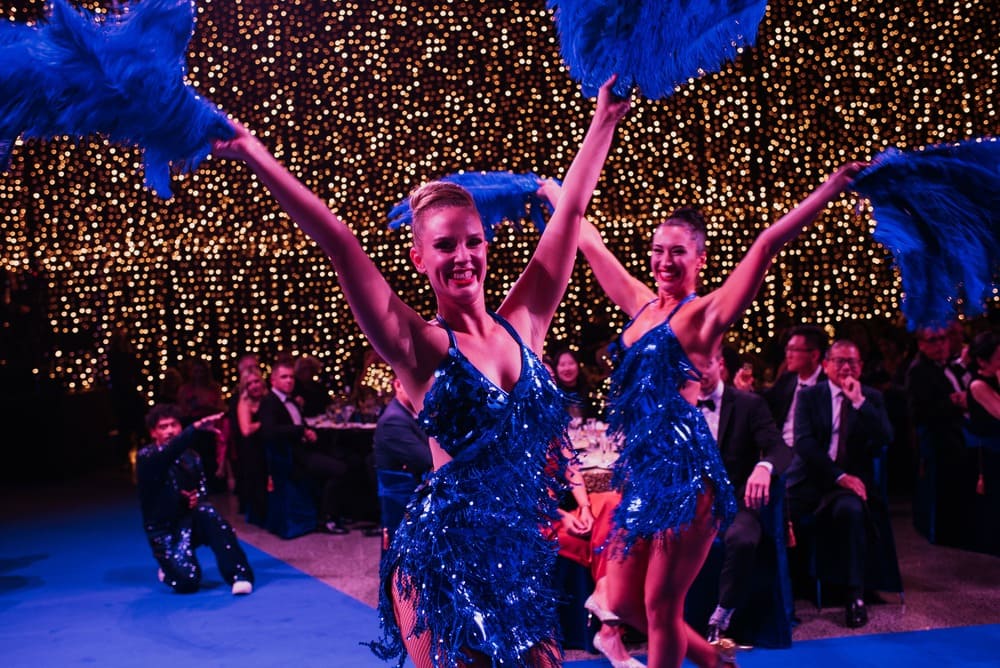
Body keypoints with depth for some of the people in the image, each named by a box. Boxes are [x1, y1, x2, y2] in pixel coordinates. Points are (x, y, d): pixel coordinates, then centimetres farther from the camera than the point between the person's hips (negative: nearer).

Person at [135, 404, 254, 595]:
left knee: (206, 511, -33)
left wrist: (198, 498, -9)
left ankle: (239, 574, -28)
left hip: (189, 521, 3)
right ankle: (169, 569, 15)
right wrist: (196, 427, -49)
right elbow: (167, 453, -36)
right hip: (163, 530, -3)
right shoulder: (146, 458, -13)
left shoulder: (191, 457, 3)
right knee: (188, 582, -24)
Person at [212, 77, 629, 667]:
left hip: (523, 554, 4)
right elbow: (340, 244, -15)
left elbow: (572, 209, 7)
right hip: (444, 557, -4)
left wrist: (605, 119, 11)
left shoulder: (523, 323, 3)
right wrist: (254, 154, -20)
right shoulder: (419, 346, -8)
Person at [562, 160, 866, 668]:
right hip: (641, 467, 7)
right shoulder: (641, 303, 11)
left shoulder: (705, 313, -5)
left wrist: (832, 187, -20)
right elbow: (591, 244, 23)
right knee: (622, 602, 12)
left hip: (684, 469, -7)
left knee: (661, 606, 1)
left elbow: (765, 247, -14)